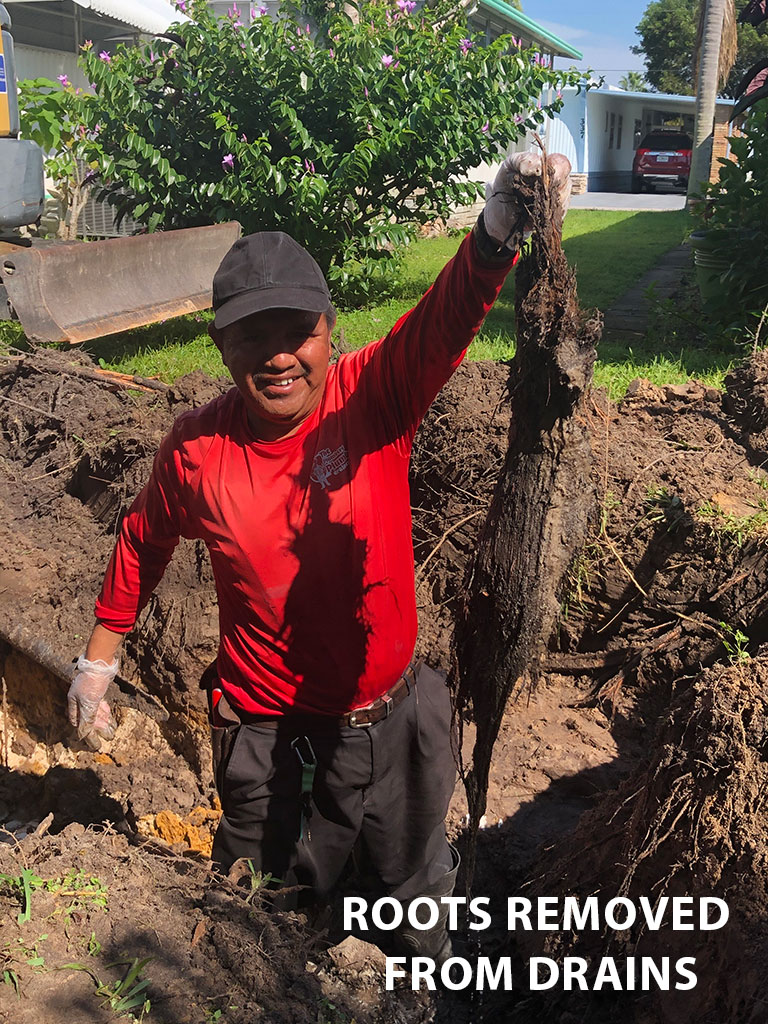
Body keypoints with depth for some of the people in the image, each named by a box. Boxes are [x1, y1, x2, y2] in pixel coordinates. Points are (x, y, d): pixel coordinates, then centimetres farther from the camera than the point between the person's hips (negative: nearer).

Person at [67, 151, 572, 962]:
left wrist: (497, 235, -57)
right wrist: (98, 660, 12)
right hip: (268, 739, 0)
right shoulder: (197, 448, -13)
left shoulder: (372, 397, -17)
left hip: (394, 722, 1)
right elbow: (143, 543, 5)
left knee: (419, 885, 28)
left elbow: (443, 324, -37)